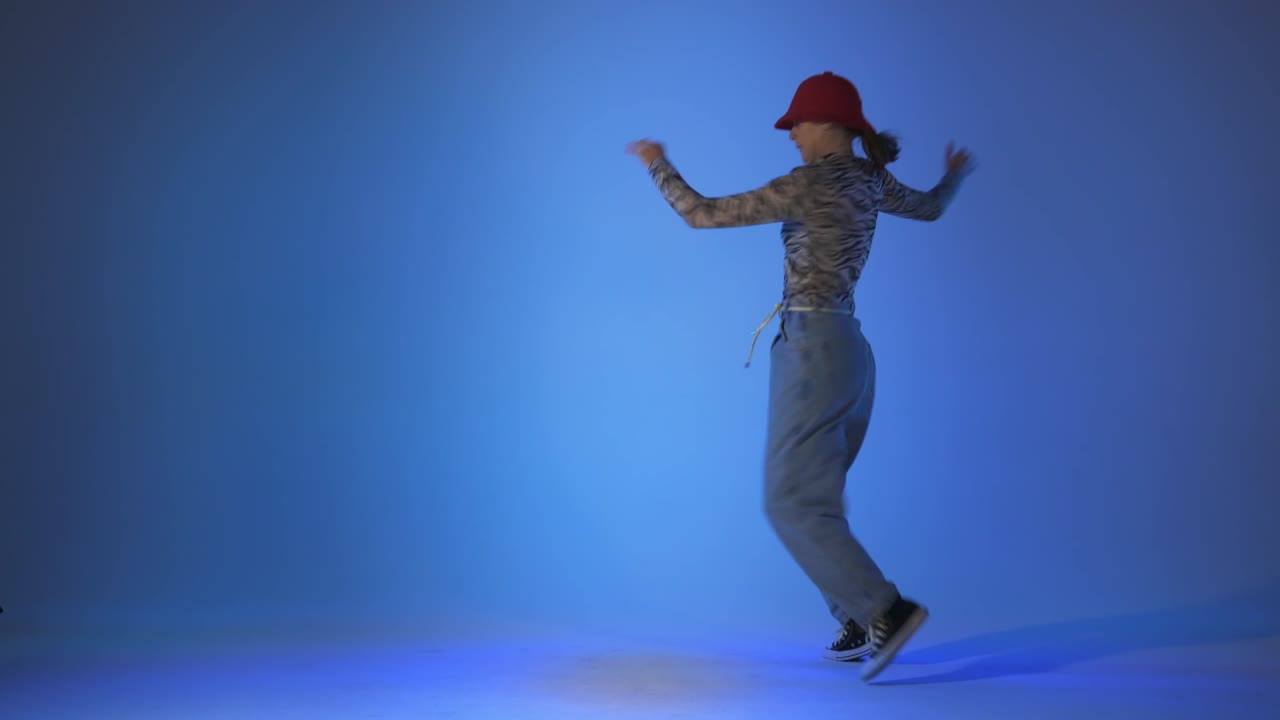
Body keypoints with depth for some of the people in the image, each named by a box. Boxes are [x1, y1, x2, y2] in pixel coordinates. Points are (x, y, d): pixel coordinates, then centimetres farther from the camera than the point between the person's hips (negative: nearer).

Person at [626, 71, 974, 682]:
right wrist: (956, 174, 53)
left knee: (794, 504, -7)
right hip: (848, 350, 9)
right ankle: (860, 626, 10)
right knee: (814, 499, 15)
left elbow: (701, 214, -10)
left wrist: (658, 164, 7)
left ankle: (886, 610, -16)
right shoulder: (869, 179, 9)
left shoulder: (806, 184, -14)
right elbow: (929, 207, 31)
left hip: (812, 351, -9)